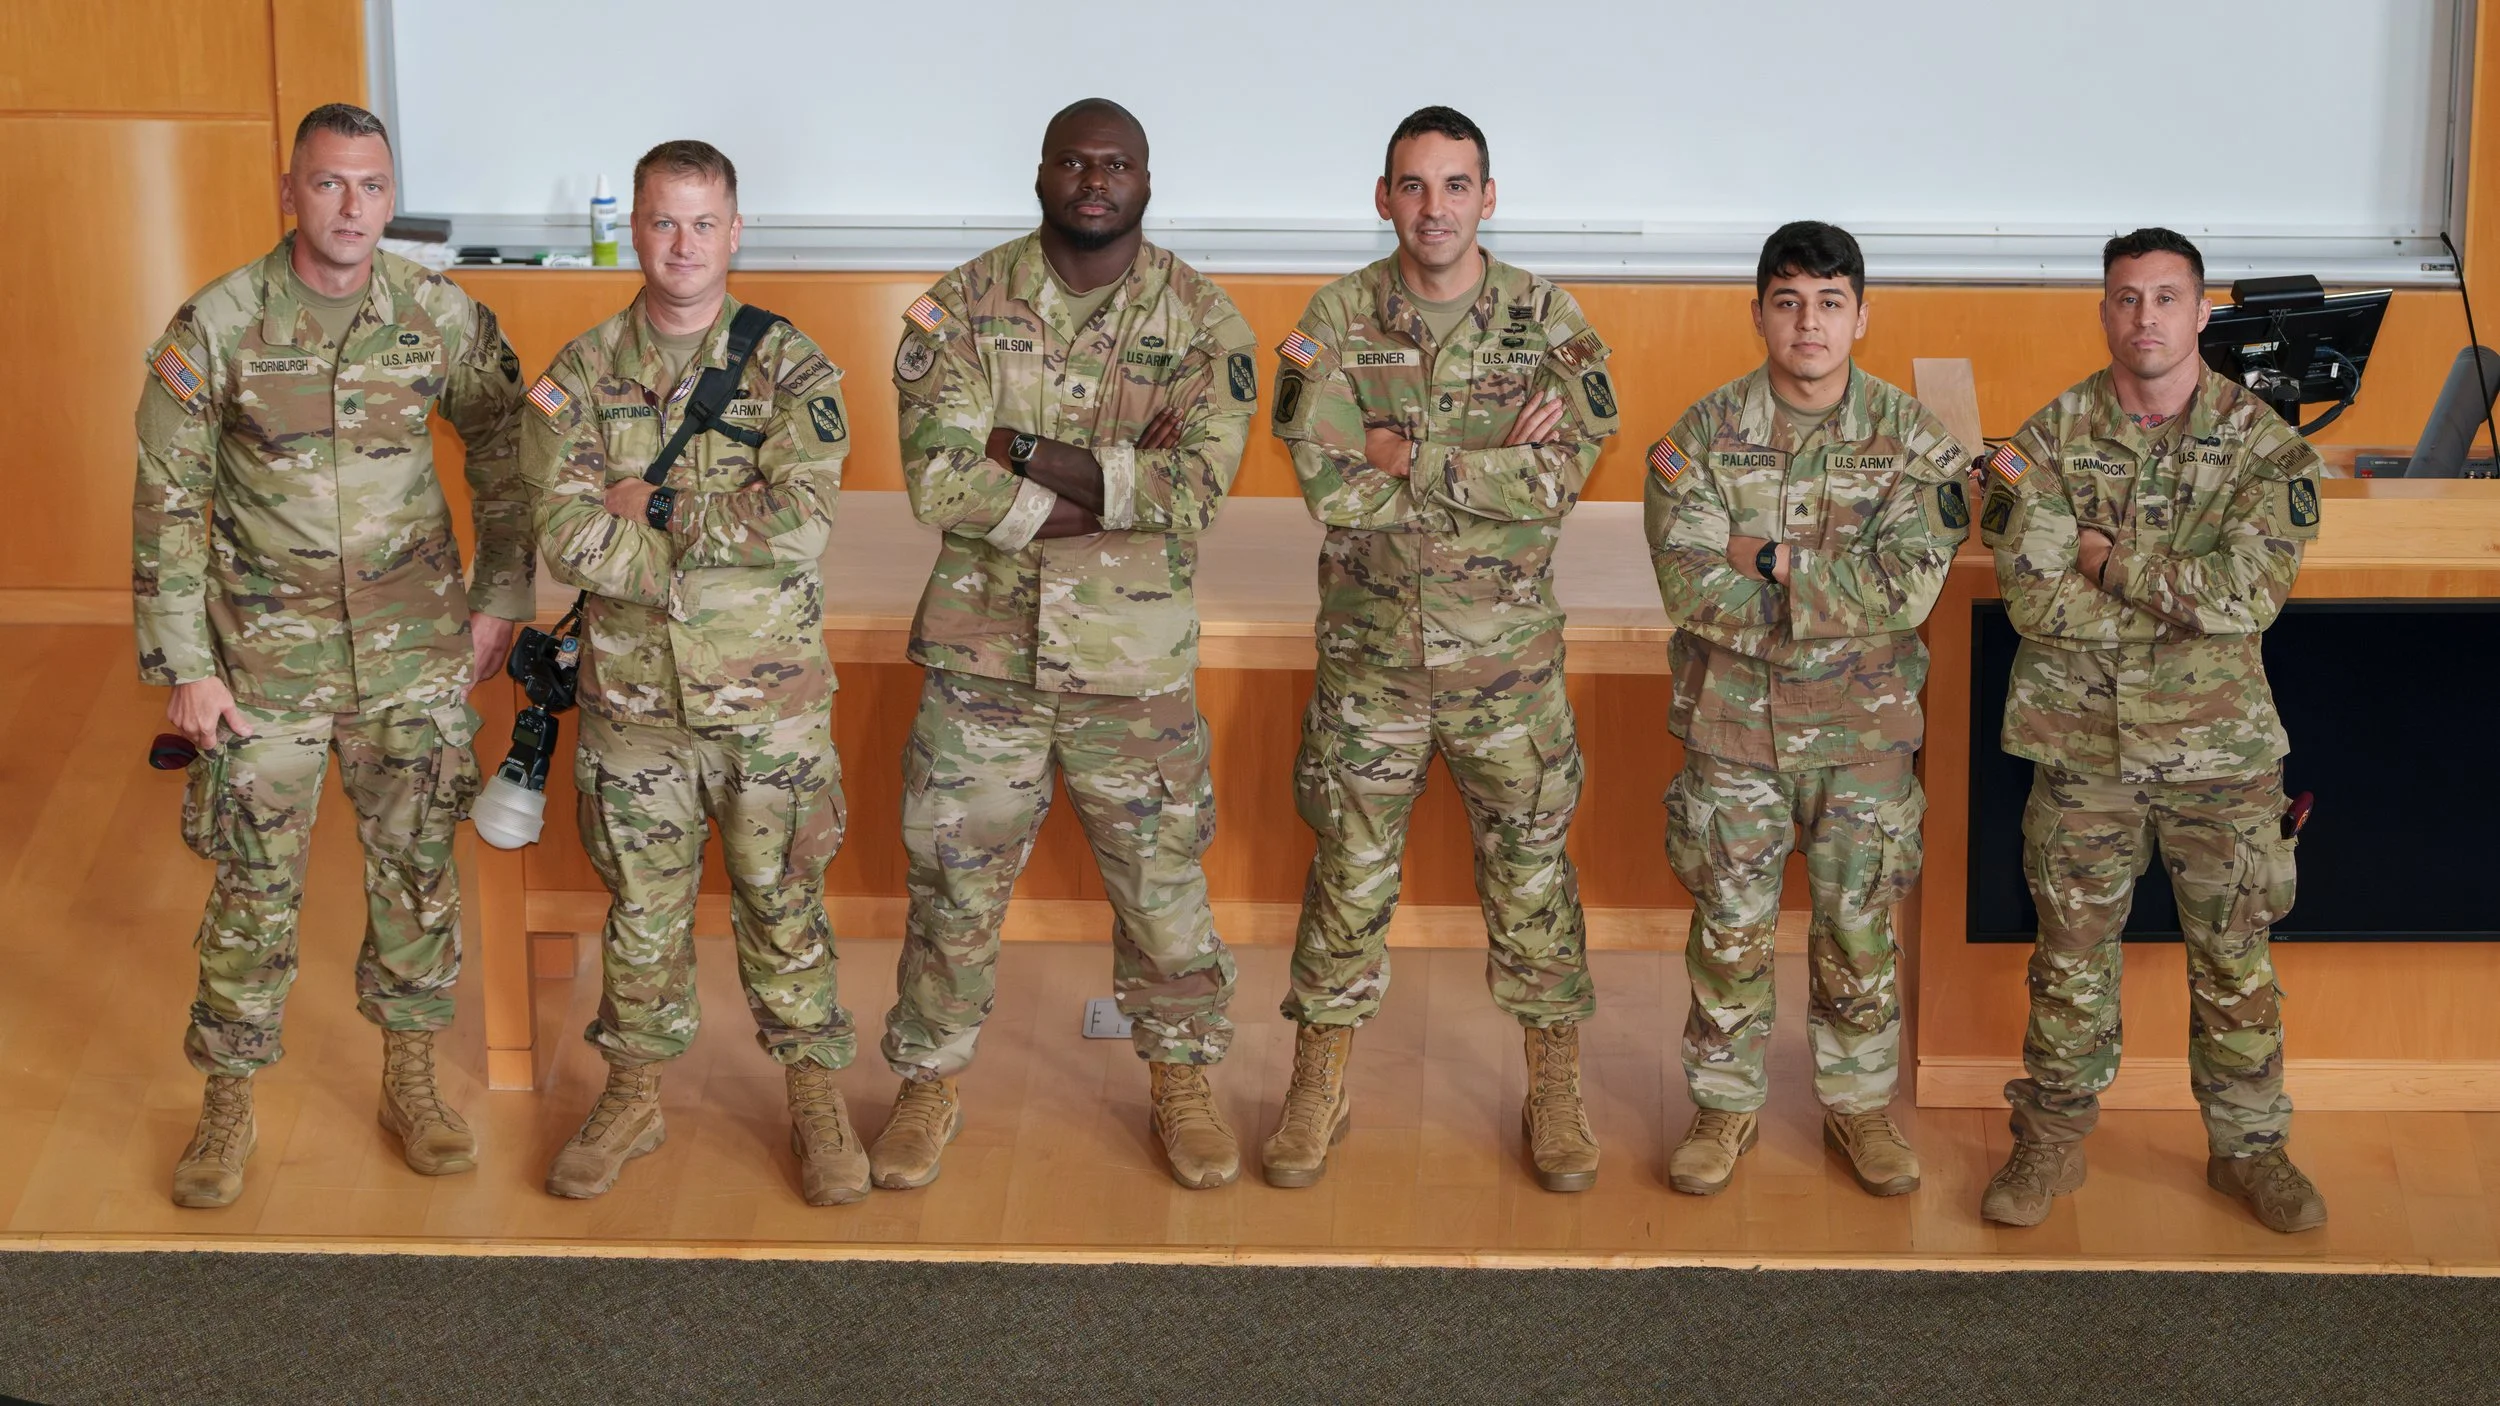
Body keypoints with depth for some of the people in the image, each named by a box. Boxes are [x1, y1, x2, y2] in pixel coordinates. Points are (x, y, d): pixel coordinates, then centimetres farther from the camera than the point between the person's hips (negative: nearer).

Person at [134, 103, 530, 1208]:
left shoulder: (440, 316, -5)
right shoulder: (214, 328, -11)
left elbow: (503, 450, 9)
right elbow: (166, 505, -6)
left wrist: (500, 599, 7)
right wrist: (182, 666, -7)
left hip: (415, 657, 2)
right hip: (265, 660, -2)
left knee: (417, 868, 11)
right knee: (253, 886, 6)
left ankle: (411, 1083, 28)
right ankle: (228, 1106, 21)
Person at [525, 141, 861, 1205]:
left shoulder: (788, 368, -4)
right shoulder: (582, 374, -1)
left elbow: (803, 516, -19)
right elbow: (564, 535, -13)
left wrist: (659, 507, -16)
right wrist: (728, 539, -19)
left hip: (770, 700, -1)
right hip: (633, 701, 2)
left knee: (783, 905, 9)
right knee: (642, 913, 13)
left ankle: (816, 1103, 23)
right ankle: (634, 1098, 29)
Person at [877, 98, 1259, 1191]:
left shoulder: (1201, 321, -3)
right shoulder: (963, 307, -4)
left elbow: (1195, 493, -16)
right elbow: (938, 481, -16)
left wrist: (1033, 455, -20)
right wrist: (1123, 484, -20)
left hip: (1135, 663, 0)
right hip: (984, 651, 0)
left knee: (1161, 881, 10)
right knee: (954, 880, 9)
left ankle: (1181, 1080, 30)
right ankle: (933, 1081, 27)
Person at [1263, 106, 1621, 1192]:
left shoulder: (1546, 318, -4)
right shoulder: (1337, 319, -4)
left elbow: (1560, 477, -16)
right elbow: (1330, 484, -16)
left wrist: (1409, 459, -18)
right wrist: (1495, 465, -16)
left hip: (1509, 654, 0)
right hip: (1371, 649, 0)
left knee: (1530, 868, 9)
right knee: (1350, 870, 8)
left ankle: (1555, 1091, 23)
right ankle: (1320, 1083, 22)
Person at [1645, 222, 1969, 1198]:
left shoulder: (1910, 440, -5)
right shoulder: (1702, 436, -6)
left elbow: (1908, 586, -16)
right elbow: (1690, 586, -16)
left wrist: (1771, 559, -18)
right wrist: (1840, 601, -18)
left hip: (1864, 726, 0)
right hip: (1733, 721, 0)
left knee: (1858, 928, 10)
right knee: (1731, 926, 9)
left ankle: (1860, 1104, 27)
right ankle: (1726, 1106, 24)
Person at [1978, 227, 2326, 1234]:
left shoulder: (2262, 443, -5)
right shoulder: (2050, 439, -4)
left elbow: (2252, 591, -19)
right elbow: (2033, 600, -15)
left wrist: (2110, 558, -17)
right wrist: (2183, 597, -16)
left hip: (2219, 745, 0)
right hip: (2083, 743, 0)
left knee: (2235, 958, 9)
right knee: (2072, 952, 9)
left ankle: (2248, 1146, 24)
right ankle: (2053, 1141, 23)